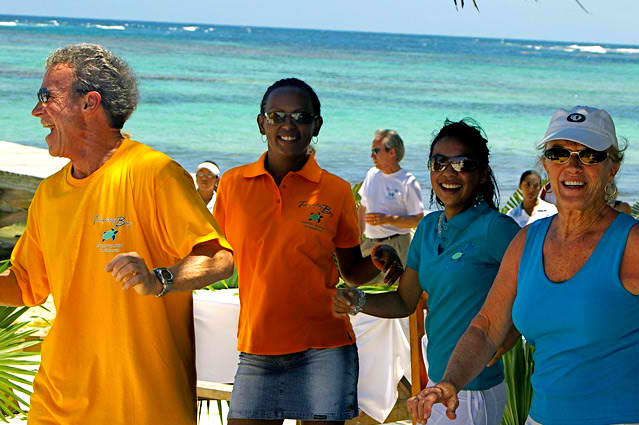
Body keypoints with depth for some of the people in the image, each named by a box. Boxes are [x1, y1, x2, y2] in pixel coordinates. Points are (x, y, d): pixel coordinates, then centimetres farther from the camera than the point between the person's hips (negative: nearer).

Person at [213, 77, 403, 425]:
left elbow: (352, 272, 8)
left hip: (322, 348, -1)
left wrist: (379, 260, -12)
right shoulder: (232, 184, 3)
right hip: (257, 348, 1)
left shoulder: (336, 191, 0)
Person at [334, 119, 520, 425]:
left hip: (474, 390, -7)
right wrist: (357, 301, -4)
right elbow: (405, 302, 13)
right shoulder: (429, 227, 8)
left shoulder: (496, 228, -15)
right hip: (437, 379, 7)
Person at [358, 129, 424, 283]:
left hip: (395, 244, -6)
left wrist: (387, 219, -19)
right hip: (369, 244, 6)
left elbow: (418, 220, -12)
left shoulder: (408, 182, -9)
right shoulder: (372, 174, 10)